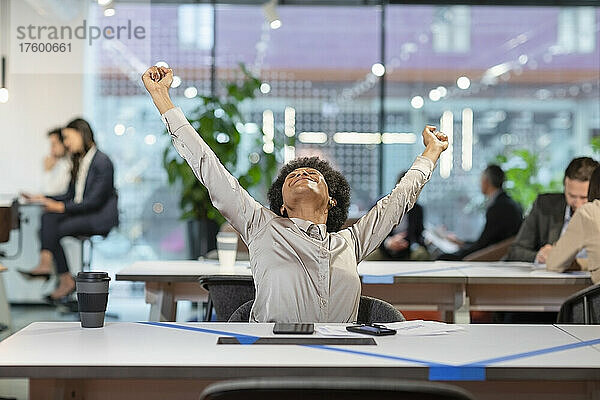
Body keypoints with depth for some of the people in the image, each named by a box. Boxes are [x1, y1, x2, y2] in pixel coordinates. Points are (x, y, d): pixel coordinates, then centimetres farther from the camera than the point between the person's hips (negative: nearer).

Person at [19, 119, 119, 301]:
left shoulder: (102, 162, -12)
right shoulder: (79, 161, 16)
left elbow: (95, 201, -17)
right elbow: (70, 195, 19)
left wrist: (62, 207, -18)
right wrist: (45, 199, 6)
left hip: (101, 218, -8)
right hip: (80, 213, 8)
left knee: (54, 231, -22)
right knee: (48, 217, -18)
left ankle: (66, 280, -15)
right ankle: (45, 263, -32)